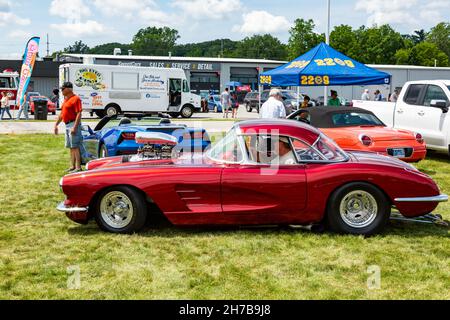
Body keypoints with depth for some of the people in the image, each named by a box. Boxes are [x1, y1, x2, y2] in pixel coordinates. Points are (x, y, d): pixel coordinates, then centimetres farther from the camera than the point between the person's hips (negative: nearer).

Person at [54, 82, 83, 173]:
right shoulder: (66, 100, 17)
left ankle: (78, 167, -10)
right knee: (71, 147, 12)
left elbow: (79, 114, -20)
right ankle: (73, 166, 19)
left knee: (75, 146, -10)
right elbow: (62, 114, 24)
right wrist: (56, 124, 20)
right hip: (67, 125, 10)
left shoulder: (75, 99, -12)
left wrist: (74, 127, -25)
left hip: (73, 124, -10)